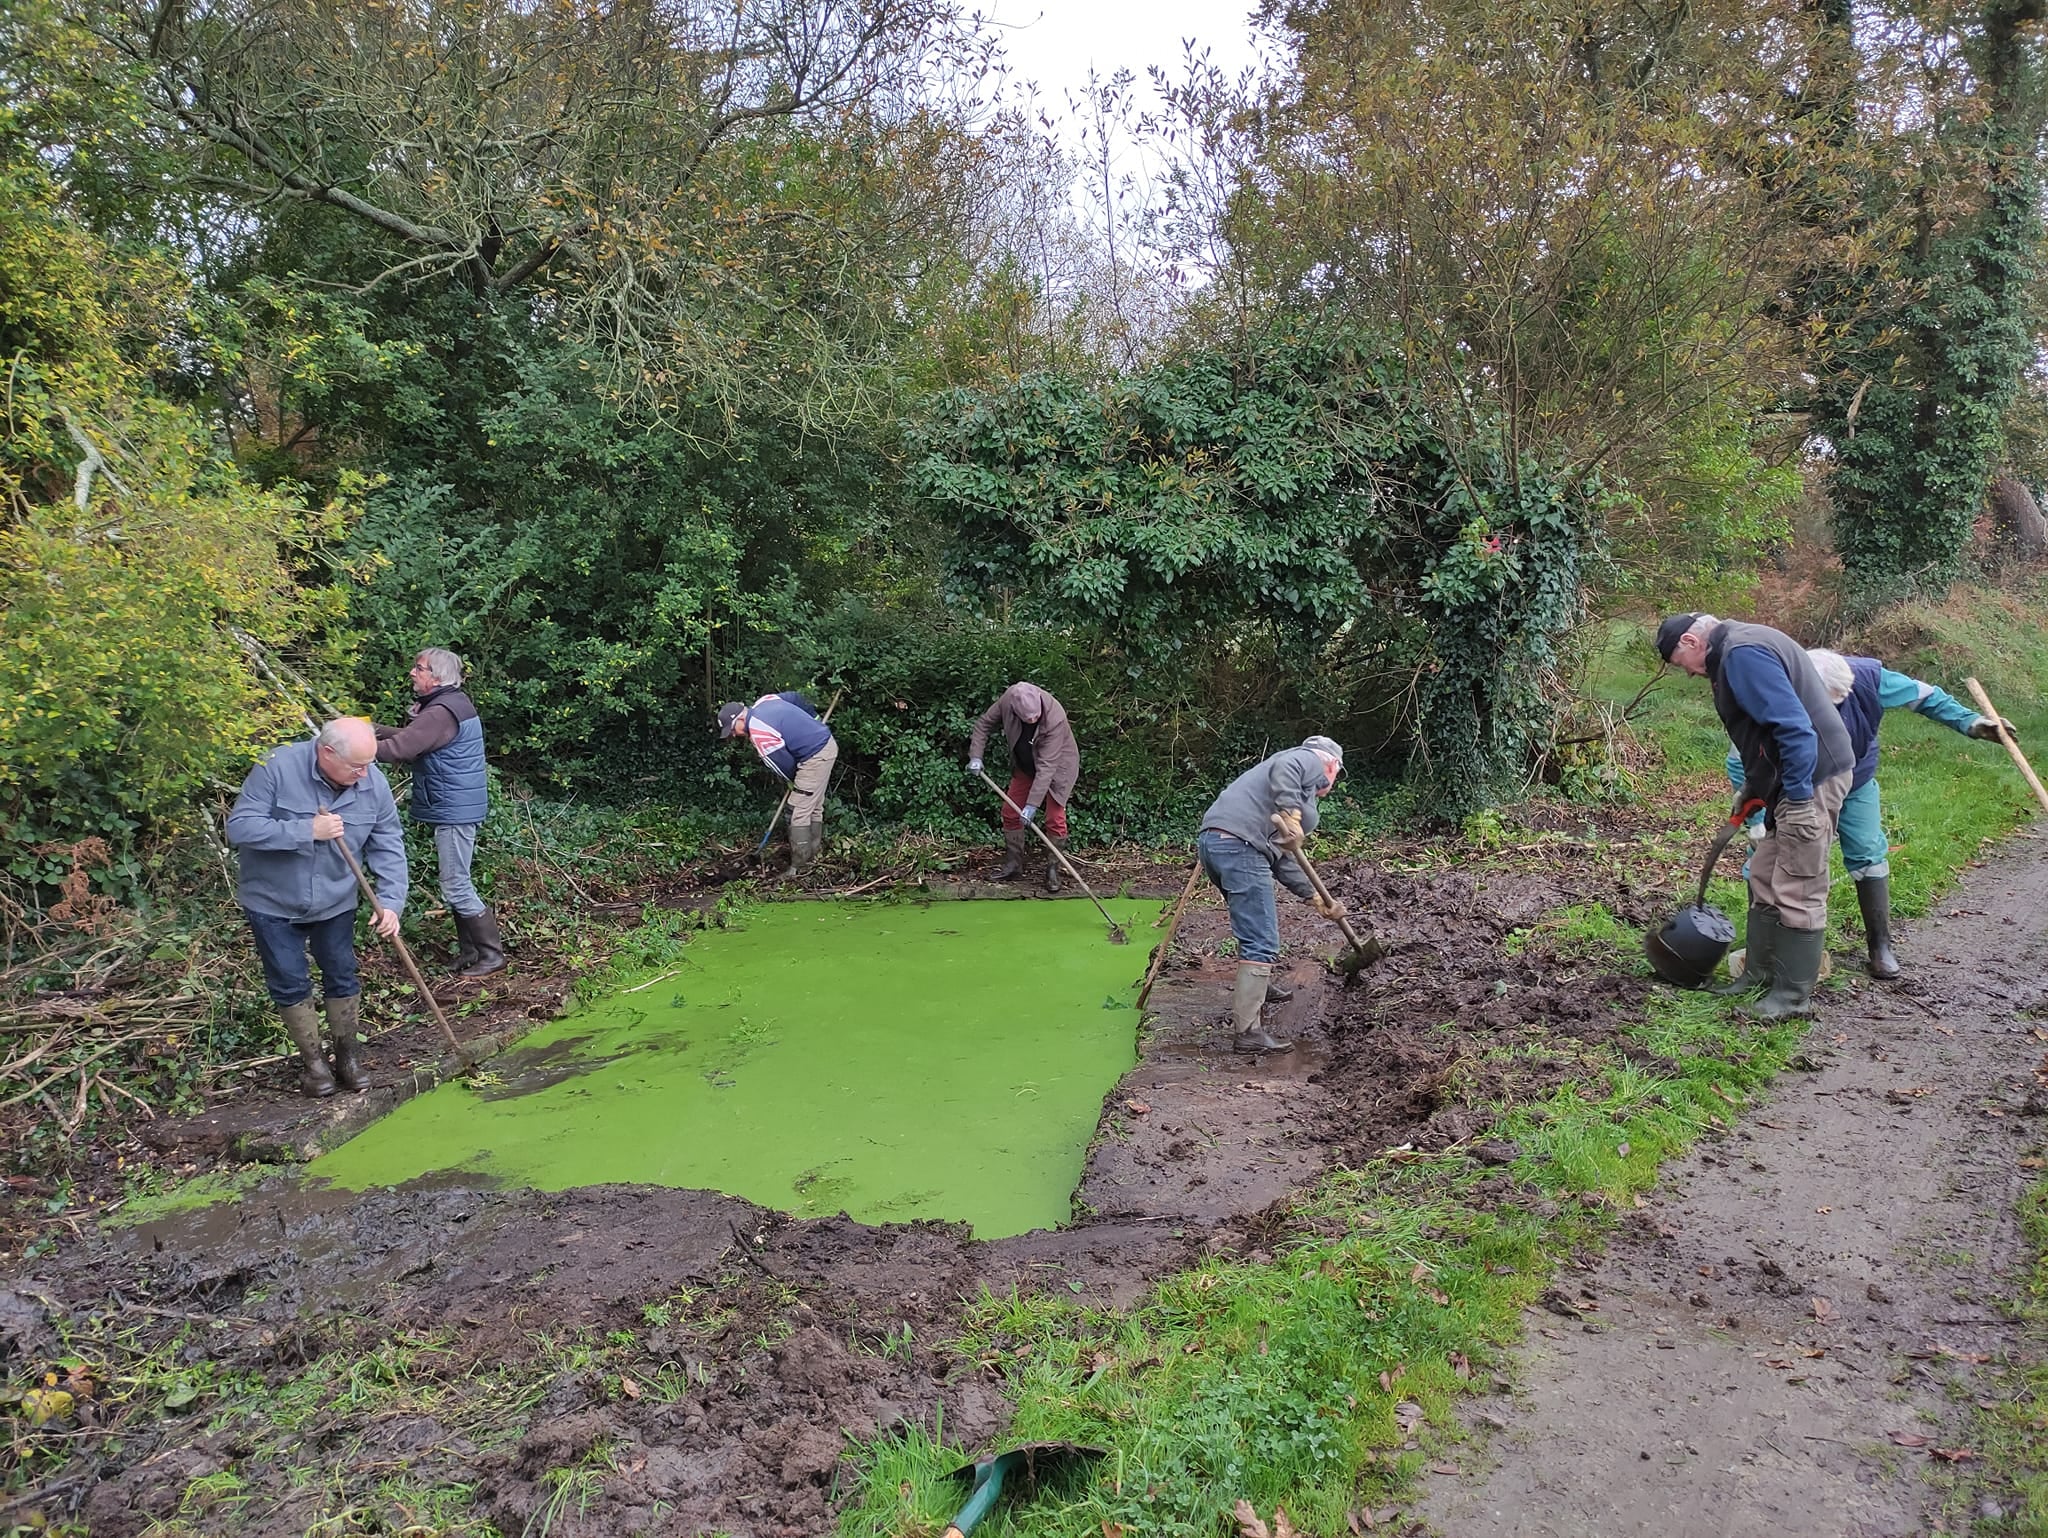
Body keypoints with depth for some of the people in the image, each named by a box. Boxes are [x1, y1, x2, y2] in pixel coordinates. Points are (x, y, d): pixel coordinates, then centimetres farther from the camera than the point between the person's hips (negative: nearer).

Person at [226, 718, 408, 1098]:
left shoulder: (374, 784, -15)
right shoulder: (278, 769, -26)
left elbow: (388, 847, -8)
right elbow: (240, 827, -27)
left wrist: (390, 902, -19)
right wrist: (306, 830, -34)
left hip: (335, 904, 3)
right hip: (273, 904, -3)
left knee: (343, 979, 11)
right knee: (290, 985, 5)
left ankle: (348, 1056, 28)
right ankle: (312, 1060, 23)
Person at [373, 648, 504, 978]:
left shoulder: (441, 712, -20)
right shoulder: (451, 703, 14)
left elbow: (398, 748, -24)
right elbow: (411, 737, 19)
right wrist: (373, 730, 9)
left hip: (454, 810, -11)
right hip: (454, 807, 11)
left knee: (456, 887, -5)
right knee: (455, 882, 16)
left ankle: (491, 955, 2)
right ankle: (469, 951, 24)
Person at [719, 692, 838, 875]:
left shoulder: (758, 733, -21)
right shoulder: (763, 701, 5)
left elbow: (783, 763, -15)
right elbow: (795, 697, 19)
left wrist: (792, 781, 7)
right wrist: (814, 718, 30)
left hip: (815, 757, -10)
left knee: (799, 812, -6)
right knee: (814, 807, 20)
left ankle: (799, 866, 0)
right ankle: (813, 854, 31)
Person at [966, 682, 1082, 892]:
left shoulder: (1055, 719, -39)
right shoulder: (1008, 700, -27)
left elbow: (1046, 766, -37)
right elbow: (984, 723, -7)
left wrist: (1033, 804, -37)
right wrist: (976, 756, -17)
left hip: (1058, 766, -5)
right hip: (1025, 765, 5)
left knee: (1055, 819, -10)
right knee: (1011, 812, 7)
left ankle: (1053, 870, 4)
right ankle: (1013, 864, 19)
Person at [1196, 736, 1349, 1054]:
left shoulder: (1302, 792, 33)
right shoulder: (1310, 760, 8)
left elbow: (1281, 860, 31)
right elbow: (1283, 768, -18)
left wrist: (1315, 898, 31)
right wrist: (1291, 814, -27)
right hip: (1239, 844, -10)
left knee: (1260, 922, 32)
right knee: (1262, 943, -9)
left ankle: (1256, 989, 49)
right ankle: (1248, 1031, -9)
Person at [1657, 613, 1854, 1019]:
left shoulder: (1742, 654, -19)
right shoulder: (1737, 648, 14)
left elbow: (1794, 726, -27)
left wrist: (1798, 796, -24)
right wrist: (1751, 785, 25)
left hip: (1812, 778, -11)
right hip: (1794, 778, 11)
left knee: (1797, 893, -4)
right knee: (1764, 877, 17)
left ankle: (1794, 996, 5)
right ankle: (1760, 972, 27)